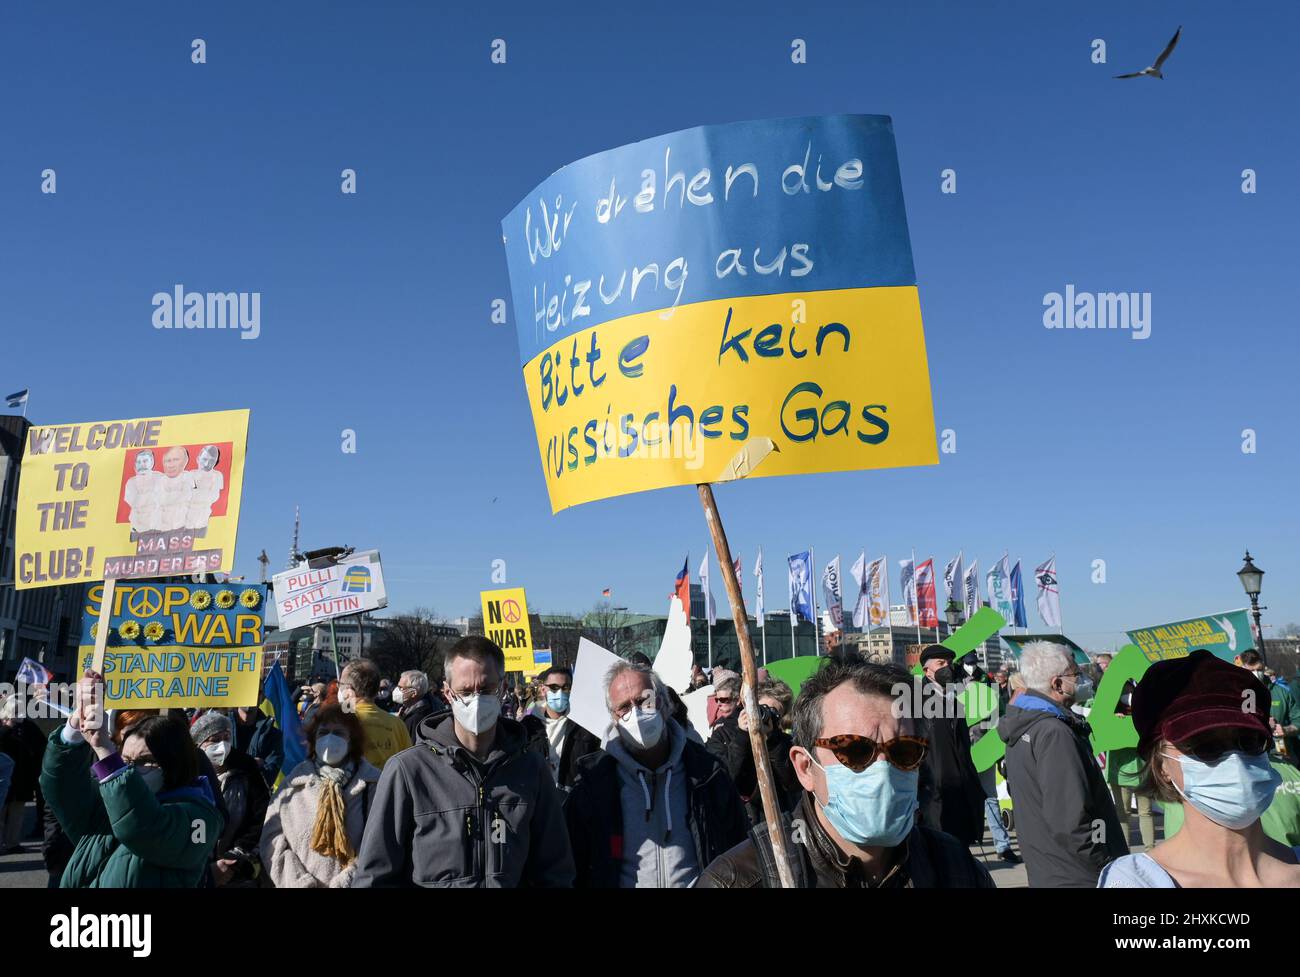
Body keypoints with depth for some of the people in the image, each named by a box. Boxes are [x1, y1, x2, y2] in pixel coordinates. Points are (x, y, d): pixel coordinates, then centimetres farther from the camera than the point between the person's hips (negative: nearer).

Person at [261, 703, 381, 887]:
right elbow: (272, 837, 1)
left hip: (353, 883, -1)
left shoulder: (371, 784, -3)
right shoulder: (294, 783, 3)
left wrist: (345, 882, -17)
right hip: (300, 884, 2)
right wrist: (299, 882, -8)